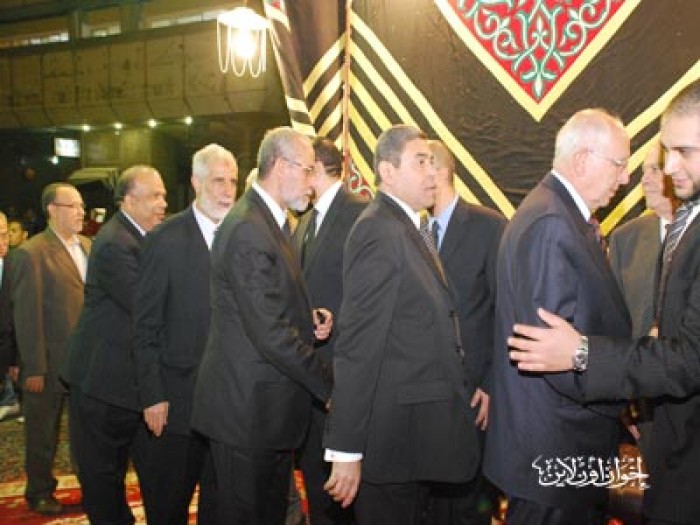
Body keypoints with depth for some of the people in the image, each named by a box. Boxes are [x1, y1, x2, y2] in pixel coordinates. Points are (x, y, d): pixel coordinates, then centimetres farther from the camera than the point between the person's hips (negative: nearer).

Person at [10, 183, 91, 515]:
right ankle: (39, 493, 31)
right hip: (51, 364, -5)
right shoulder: (31, 254, -13)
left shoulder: (87, 247, 7)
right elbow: (27, 316, -15)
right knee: (43, 434, 13)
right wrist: (33, 369, -16)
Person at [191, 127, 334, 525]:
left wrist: (310, 318, -1)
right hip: (248, 407, -9)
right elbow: (270, 333, -24)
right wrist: (328, 386, -15)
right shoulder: (247, 230, -21)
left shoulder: (272, 221, 11)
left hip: (271, 404, 9)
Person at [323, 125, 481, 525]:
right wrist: (346, 449, -23)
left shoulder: (412, 228, 11)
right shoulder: (378, 231, -19)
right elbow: (358, 347, -23)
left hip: (419, 428, 9)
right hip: (394, 430, -9)